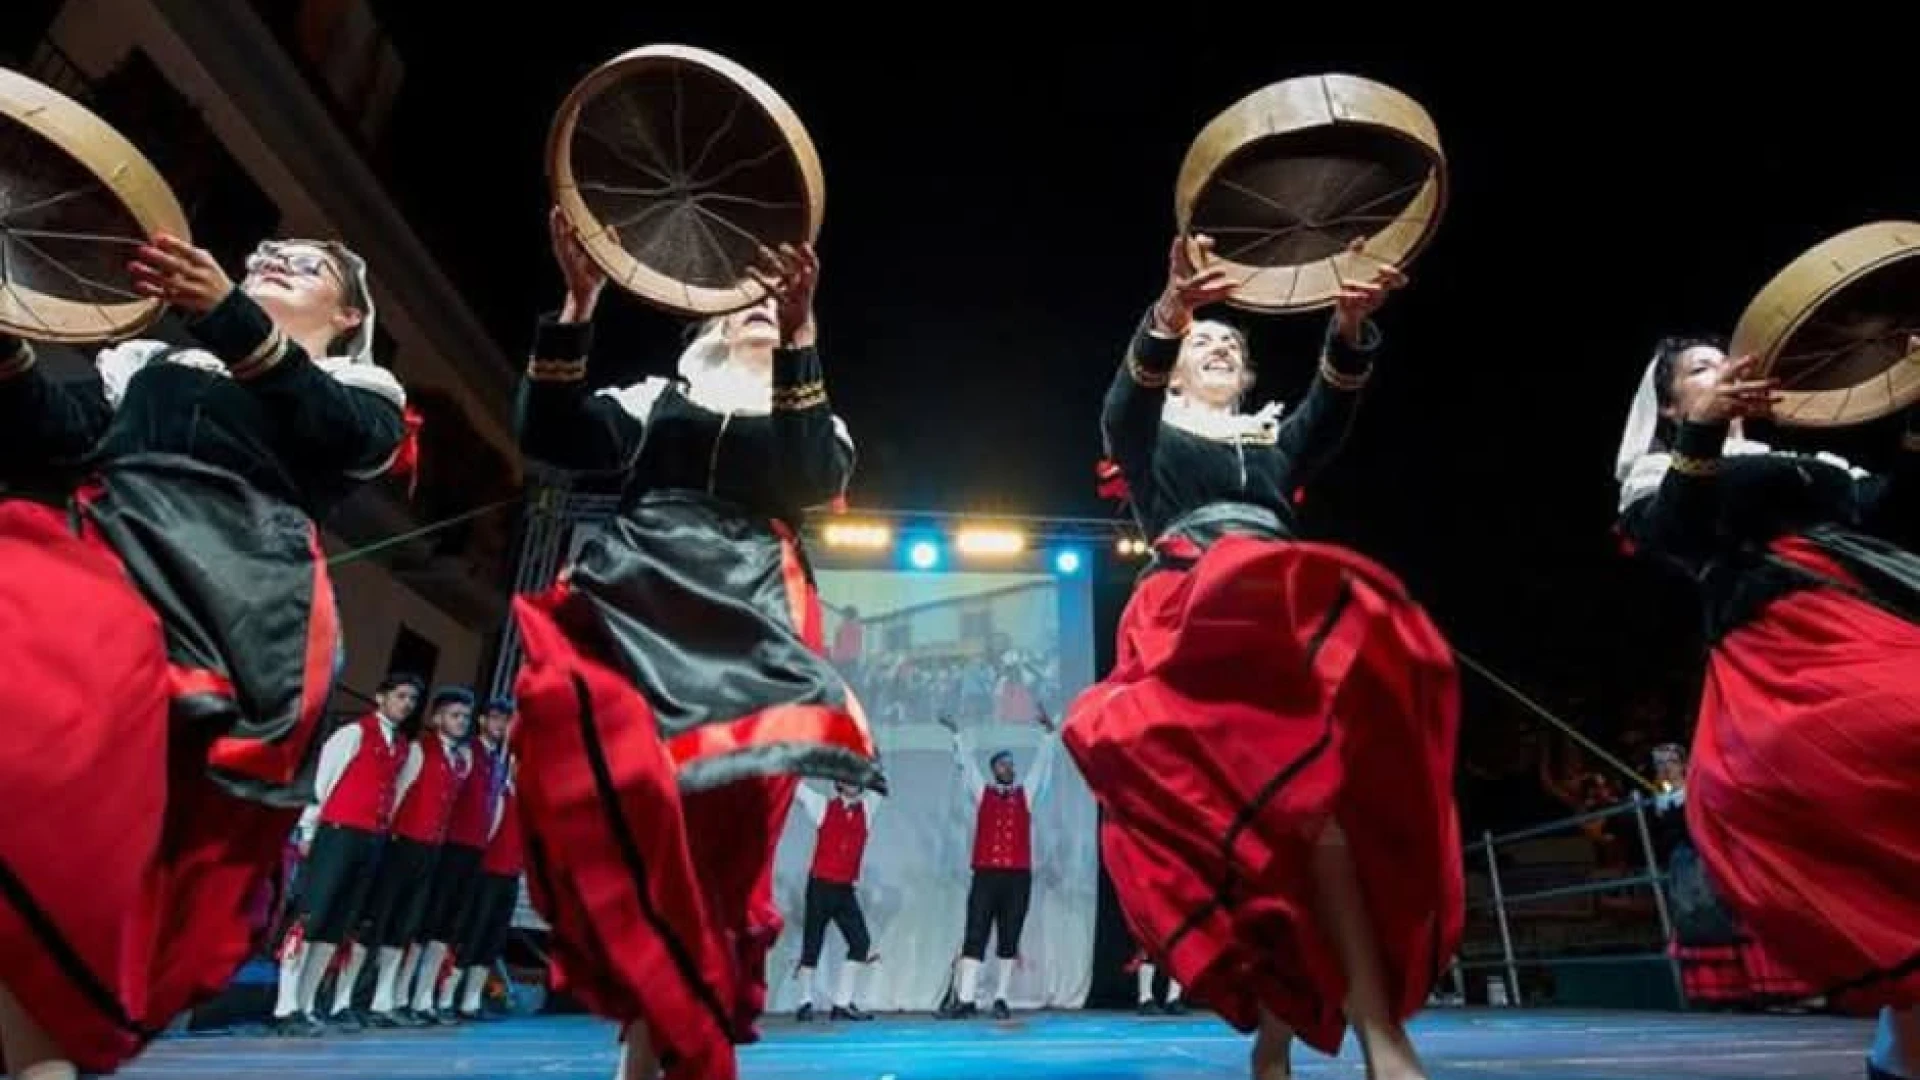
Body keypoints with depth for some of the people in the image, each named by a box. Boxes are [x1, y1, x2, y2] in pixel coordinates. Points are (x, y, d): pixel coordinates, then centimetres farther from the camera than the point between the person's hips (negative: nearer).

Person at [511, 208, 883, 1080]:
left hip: (745, 617, 0)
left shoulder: (808, 410, 23)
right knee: (606, 783, -24)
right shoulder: (657, 398, 25)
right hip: (630, 601, 0)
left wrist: (800, 332, -12)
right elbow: (549, 437, 9)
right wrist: (580, 303, 0)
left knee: (717, 812, -16)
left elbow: (815, 481, -2)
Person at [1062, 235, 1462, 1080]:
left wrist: (1351, 326, -18)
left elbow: (1333, 405, 5)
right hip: (1191, 615, -3)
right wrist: (1168, 314, -26)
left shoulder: (1281, 437, 28)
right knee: (1301, 788, -25)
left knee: (1292, 794, -18)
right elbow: (1128, 396, -5)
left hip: (1291, 614, 4)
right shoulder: (1149, 431, 21)